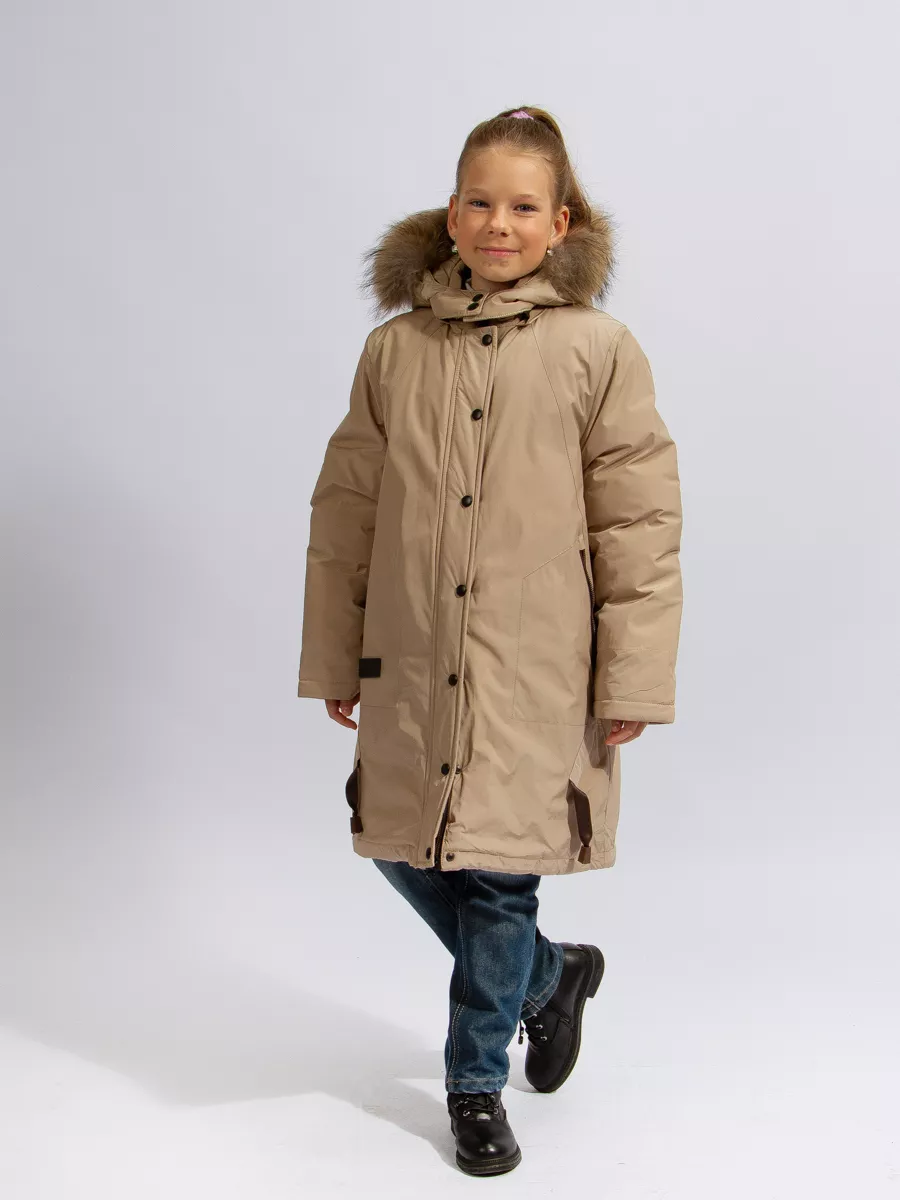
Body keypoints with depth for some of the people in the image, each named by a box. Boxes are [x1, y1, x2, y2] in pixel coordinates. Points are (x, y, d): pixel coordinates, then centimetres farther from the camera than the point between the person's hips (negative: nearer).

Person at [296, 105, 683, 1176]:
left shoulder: (600, 352, -3)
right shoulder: (395, 349, 4)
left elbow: (640, 528, -3)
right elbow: (344, 516, 9)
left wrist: (633, 680, -5)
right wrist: (332, 659, 9)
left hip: (537, 676, -3)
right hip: (410, 667, 4)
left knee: (498, 875, 3)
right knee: (406, 855, 12)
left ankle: (477, 1080, 28)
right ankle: (549, 974, 40)